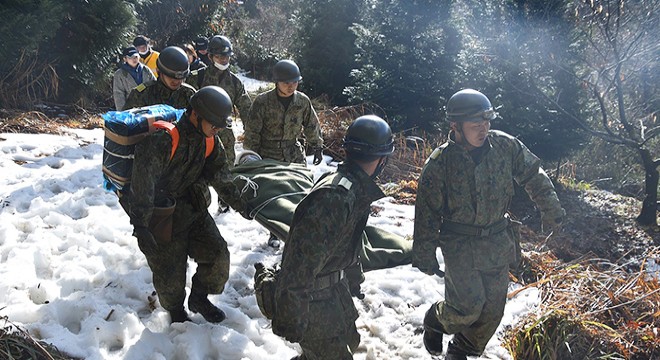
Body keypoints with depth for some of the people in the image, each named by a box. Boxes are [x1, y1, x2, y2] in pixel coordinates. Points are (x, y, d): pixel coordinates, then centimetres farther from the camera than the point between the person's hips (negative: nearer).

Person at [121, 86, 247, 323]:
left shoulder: (209, 140, -5)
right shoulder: (161, 139, -29)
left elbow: (221, 176, 4)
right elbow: (143, 184, -32)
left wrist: (242, 205, 0)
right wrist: (140, 227, -37)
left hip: (194, 208, 6)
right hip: (162, 213, -6)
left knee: (218, 256, 2)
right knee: (170, 273, 2)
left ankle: (199, 298, 30)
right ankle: (176, 313, 33)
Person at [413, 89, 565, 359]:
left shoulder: (505, 145, -7)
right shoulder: (439, 163, -15)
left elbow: (534, 175, 8)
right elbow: (427, 212, -10)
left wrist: (550, 210, 11)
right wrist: (425, 255, -8)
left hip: (498, 243, 4)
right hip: (460, 245, -4)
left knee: (493, 309, 10)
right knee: (469, 306, -10)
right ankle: (436, 320, 24)